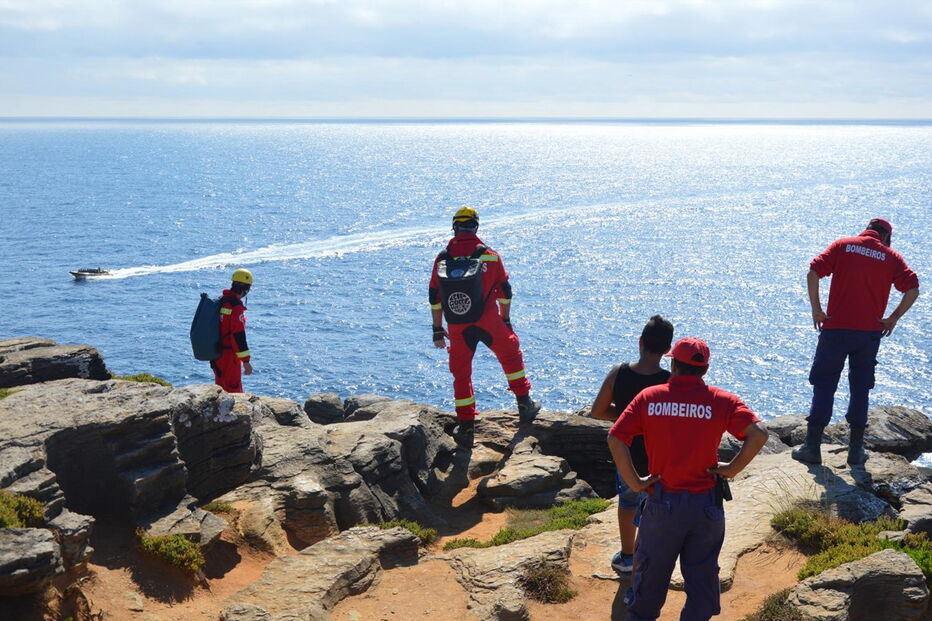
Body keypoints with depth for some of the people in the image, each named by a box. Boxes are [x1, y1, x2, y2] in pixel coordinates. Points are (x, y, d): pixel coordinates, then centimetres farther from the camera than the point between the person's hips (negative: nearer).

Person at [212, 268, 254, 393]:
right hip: (229, 355, -9)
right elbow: (238, 335, -23)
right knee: (233, 390, 0)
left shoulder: (219, 301, 9)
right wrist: (246, 361, -20)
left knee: (220, 387, 18)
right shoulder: (236, 307, -20)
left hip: (216, 353, 9)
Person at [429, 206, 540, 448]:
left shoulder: (441, 260, 1)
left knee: (461, 373, 11)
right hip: (489, 323, -1)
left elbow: (434, 298, 4)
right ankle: (525, 405, 26)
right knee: (511, 355, 22)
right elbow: (505, 292, 4)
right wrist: (506, 320, 16)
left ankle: (466, 426, 10)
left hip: (457, 328, 1)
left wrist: (438, 330, 12)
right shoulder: (490, 256, -1)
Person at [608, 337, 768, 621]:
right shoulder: (721, 400, -6)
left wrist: (634, 482, -5)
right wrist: (732, 469, -6)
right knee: (702, 576, 14)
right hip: (706, 503, 0)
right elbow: (759, 433, -16)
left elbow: (615, 439, -12)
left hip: (661, 502, 1)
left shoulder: (649, 397, -4)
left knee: (651, 570, 19)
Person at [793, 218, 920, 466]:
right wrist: (893, 319, 3)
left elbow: (813, 273, -7)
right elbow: (913, 290, -5)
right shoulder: (891, 257, 6)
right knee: (860, 389, 11)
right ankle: (856, 450, 14)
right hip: (870, 332, 1)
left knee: (823, 386, 6)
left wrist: (816, 310, -2)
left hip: (836, 328, -1)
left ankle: (812, 447, 5)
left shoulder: (842, 246, 4)